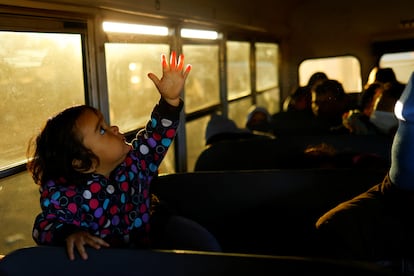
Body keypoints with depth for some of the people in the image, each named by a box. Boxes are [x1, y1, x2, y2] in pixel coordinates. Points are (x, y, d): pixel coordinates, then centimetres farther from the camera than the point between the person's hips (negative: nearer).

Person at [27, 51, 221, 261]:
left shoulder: (132, 161, -8)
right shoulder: (61, 194, -22)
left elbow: (155, 138, -1)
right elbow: (46, 226, -14)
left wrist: (170, 100, -15)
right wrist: (69, 234, -35)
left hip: (151, 233, 2)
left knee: (202, 242, -9)